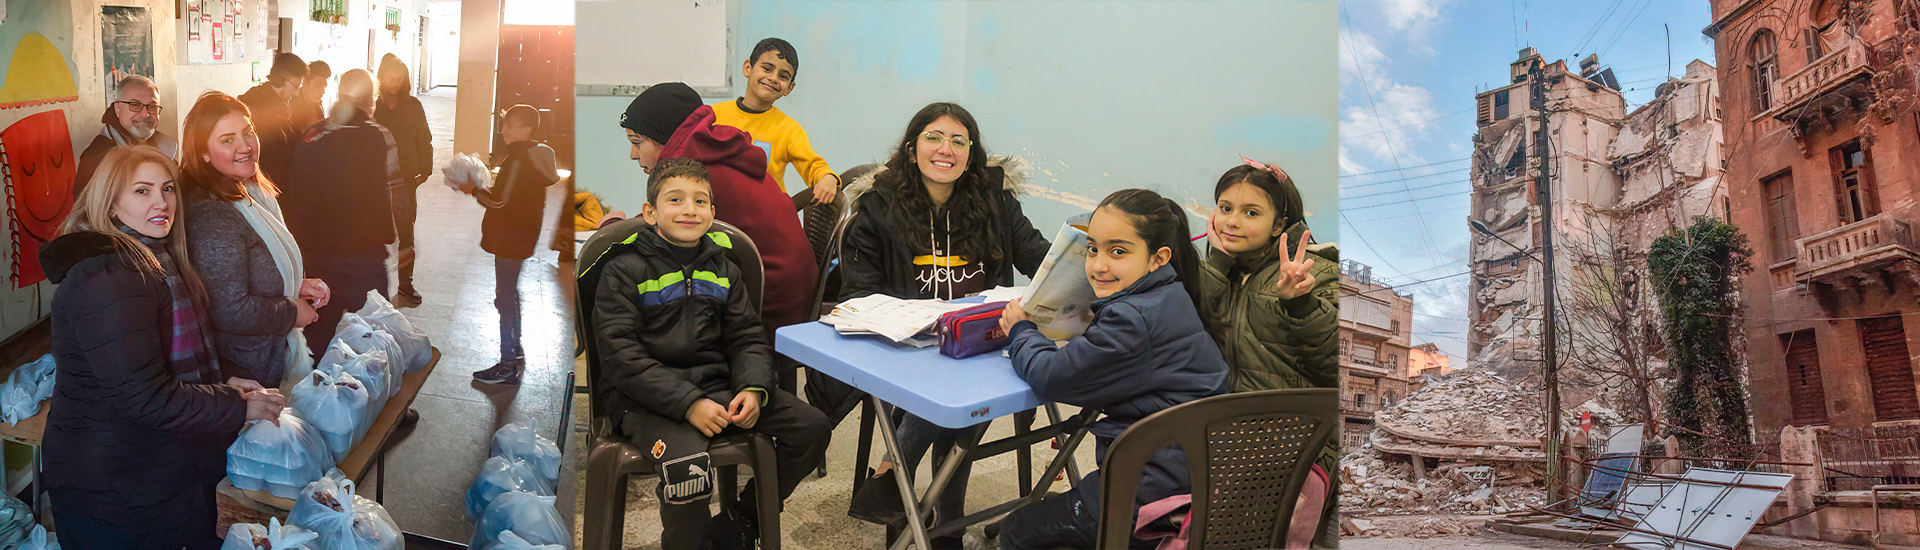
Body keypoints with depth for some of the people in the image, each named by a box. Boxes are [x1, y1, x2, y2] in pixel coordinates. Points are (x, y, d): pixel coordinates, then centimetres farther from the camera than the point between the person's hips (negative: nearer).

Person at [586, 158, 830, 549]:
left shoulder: (722, 268, 14)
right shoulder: (625, 269, -4)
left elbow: (747, 338, 14)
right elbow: (621, 356, -11)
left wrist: (753, 388, -9)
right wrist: (689, 403, -21)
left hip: (716, 385, 6)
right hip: (645, 398, -6)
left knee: (812, 428, -6)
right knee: (687, 461, -35)